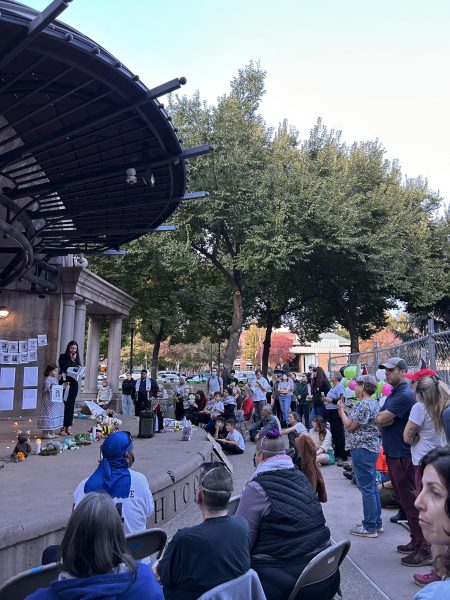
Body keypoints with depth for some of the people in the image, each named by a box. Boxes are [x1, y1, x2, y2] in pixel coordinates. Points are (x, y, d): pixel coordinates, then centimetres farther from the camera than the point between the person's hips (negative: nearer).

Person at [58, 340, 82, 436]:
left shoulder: (76, 358, 15)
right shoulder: (63, 357, 1)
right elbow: (63, 368, -11)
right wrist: (71, 360, -7)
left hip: (74, 383, 5)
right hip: (65, 382, -5)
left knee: (71, 405, 6)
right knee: (64, 405, -7)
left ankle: (68, 426, 10)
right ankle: (63, 427, -5)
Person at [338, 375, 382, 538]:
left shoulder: (362, 405, -19)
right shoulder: (374, 403, 14)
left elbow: (350, 426, -16)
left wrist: (342, 410, -4)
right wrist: (345, 414, 13)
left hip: (362, 449, -10)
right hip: (372, 447, 10)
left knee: (366, 489, -3)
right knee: (372, 486, 15)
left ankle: (369, 527, 4)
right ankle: (376, 523, 23)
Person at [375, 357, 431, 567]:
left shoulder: (404, 395, -19)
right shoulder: (394, 393, 13)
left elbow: (382, 419, -21)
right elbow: (379, 418, 13)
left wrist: (383, 416, -2)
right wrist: (385, 417, -6)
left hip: (403, 455, -10)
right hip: (393, 453, 10)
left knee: (411, 502, -4)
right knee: (404, 499, 17)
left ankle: (425, 550, 3)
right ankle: (416, 541, 28)